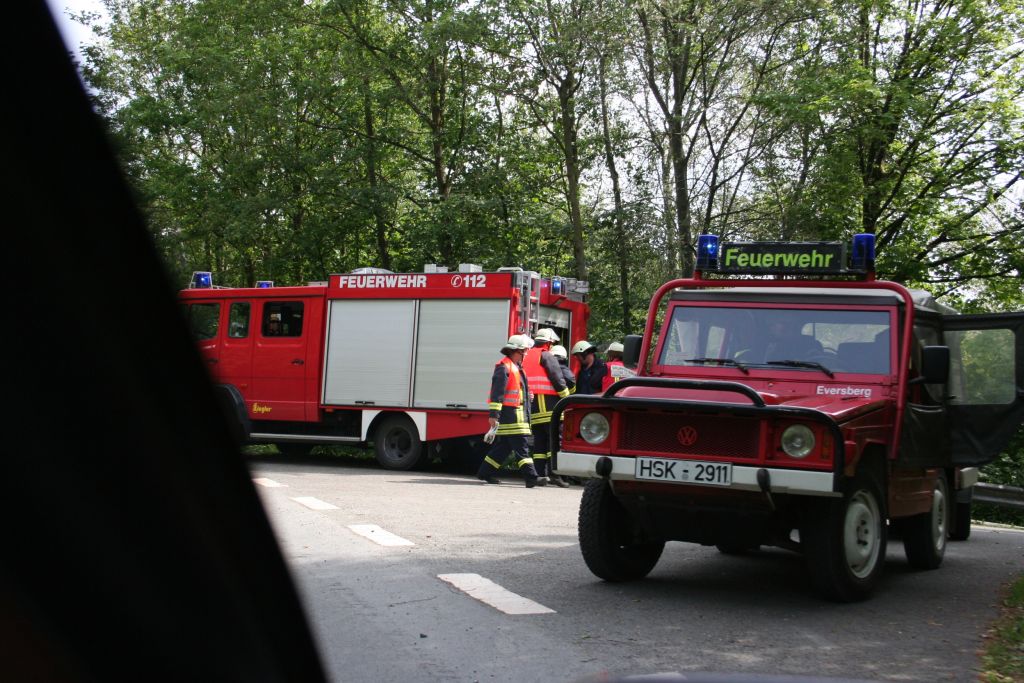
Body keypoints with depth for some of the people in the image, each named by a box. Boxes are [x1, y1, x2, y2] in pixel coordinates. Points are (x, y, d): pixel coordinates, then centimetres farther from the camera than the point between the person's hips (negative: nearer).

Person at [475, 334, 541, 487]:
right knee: (521, 447, -12)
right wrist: (493, 414, -22)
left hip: (518, 414, 10)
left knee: (504, 446, 13)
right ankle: (530, 477, -15)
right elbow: (497, 392, -18)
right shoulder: (504, 367, -12)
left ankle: (485, 472, 20)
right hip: (509, 413, -10)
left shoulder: (516, 367, 19)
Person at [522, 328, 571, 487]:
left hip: (533, 407, 8)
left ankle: (540, 474, 4)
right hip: (549, 405, -8)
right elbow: (557, 378, -11)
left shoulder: (527, 357, 20)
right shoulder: (546, 356, -4)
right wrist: (566, 396, -5)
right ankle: (553, 473, -14)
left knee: (539, 440, 8)